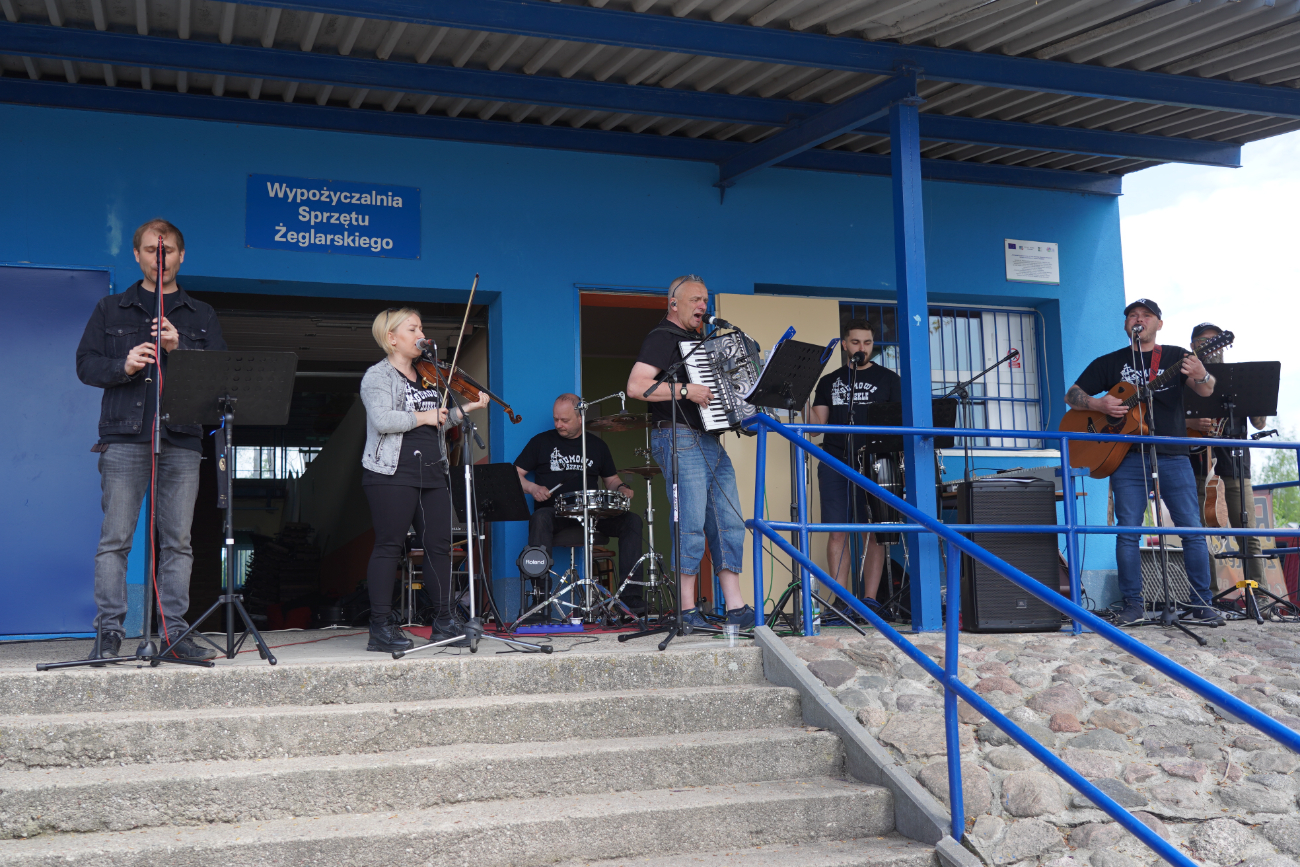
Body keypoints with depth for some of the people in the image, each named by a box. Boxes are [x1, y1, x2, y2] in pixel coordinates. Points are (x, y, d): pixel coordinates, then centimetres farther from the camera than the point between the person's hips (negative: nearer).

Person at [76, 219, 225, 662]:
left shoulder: (201, 315, 17)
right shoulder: (110, 309, 16)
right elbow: (86, 364, 9)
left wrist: (180, 350, -10)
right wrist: (123, 366, -10)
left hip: (182, 440, 1)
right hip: (124, 437, -1)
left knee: (178, 540, 0)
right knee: (115, 537, -4)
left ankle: (173, 632, 3)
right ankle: (110, 631, 0)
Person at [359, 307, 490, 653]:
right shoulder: (378, 376, -4)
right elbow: (382, 420, -20)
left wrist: (466, 408, 11)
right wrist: (423, 417, -13)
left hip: (432, 474, 7)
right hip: (392, 474, -7)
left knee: (439, 545, 6)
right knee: (389, 547, -5)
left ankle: (444, 621, 14)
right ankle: (381, 628, -1)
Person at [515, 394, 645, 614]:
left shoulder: (597, 445, 16)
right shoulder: (542, 442, 9)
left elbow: (611, 479, 24)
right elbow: (515, 475, 9)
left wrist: (621, 488, 0)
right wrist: (532, 488, -12)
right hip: (553, 511, -2)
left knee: (632, 520, -20)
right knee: (540, 519, -38)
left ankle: (630, 595, -23)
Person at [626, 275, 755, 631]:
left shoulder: (697, 341, 23)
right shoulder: (662, 338, -5)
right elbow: (635, 385, -18)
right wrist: (685, 390, -23)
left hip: (712, 442, 9)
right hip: (680, 440, -9)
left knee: (729, 524, 5)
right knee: (691, 526, -10)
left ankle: (736, 608, 6)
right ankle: (687, 611, -4)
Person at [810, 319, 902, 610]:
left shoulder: (888, 379, 12)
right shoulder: (828, 382, 18)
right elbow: (818, 423, 11)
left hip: (873, 463, -1)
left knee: (874, 531, -3)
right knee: (837, 531, -4)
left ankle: (870, 599, 0)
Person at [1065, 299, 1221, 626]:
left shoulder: (1176, 357, 9)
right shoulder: (1109, 363, 12)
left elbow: (1206, 390, -5)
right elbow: (1072, 395, 12)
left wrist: (1200, 375, -29)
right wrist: (1099, 405, -9)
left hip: (1172, 455, 0)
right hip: (1129, 457, 0)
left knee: (1192, 529, -3)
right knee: (1127, 531, -3)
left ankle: (1201, 602, 5)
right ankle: (1133, 604, 5)